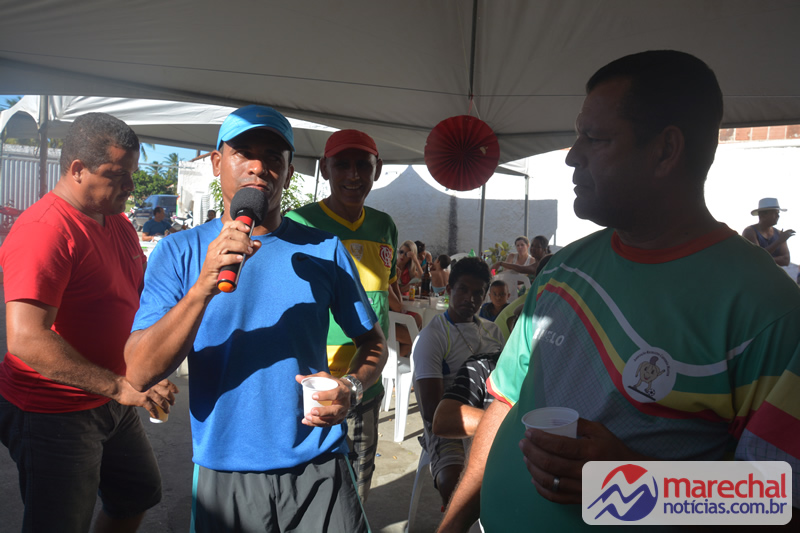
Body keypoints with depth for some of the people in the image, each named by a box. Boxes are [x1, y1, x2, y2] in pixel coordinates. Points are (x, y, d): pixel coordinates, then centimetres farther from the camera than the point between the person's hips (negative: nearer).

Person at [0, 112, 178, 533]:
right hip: (53, 415, -9)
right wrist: (119, 386, -27)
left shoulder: (118, 222, 7)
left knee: (139, 495, 24)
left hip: (111, 403, 9)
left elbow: (140, 291, 18)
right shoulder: (44, 229, -23)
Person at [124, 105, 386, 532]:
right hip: (225, 473, 1)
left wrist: (351, 387, -14)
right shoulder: (179, 252, -4)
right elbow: (139, 374, -12)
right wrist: (203, 288, -25)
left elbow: (372, 342, 6)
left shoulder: (324, 249, -2)